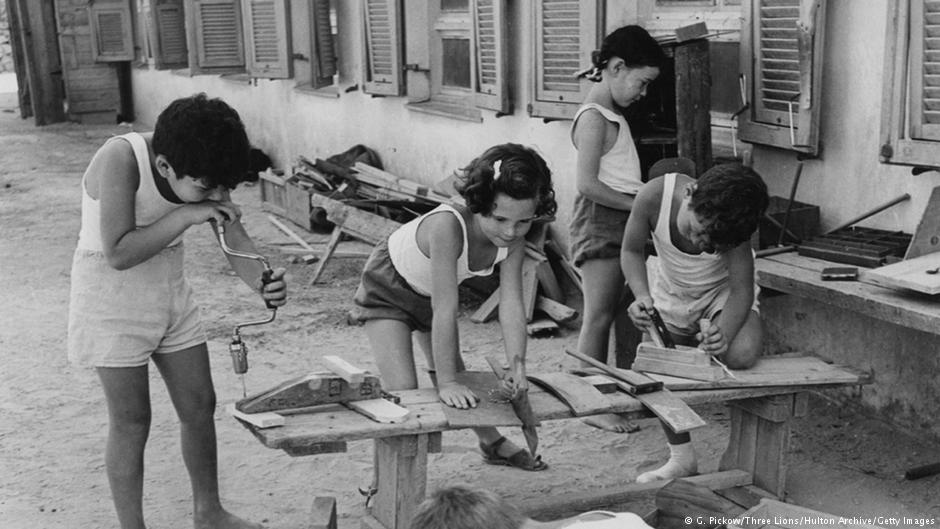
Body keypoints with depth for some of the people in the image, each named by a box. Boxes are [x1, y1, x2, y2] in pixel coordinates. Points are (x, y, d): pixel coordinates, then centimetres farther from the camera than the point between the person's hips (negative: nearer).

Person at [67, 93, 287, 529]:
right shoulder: (119, 159, -28)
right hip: (111, 295, -6)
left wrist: (263, 282, -32)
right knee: (131, 421, 0)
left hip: (170, 289, 6)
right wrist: (188, 214, -34)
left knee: (200, 405, 11)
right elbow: (119, 253, -32)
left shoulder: (200, 171, -11)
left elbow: (235, 240, -12)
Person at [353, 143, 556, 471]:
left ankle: (492, 443, 40)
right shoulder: (448, 226, -44)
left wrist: (517, 365, -34)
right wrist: (446, 383, -40)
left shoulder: (513, 238, -24)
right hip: (388, 290, -6)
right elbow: (444, 311, -43)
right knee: (403, 393, -15)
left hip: (429, 296, 6)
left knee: (456, 374, 18)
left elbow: (511, 305, -23)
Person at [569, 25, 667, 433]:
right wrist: (638, 205, -16)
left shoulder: (612, 116, 15)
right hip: (600, 220, -10)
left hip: (624, 219, 10)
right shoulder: (593, 118, -14)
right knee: (599, 315, -4)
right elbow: (588, 184, -20)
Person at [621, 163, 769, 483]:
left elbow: (742, 289, -27)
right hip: (669, 289, 3)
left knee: (742, 354, -30)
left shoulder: (730, 226, -35)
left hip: (723, 289, -2)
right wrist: (642, 296, -32)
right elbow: (632, 251, -15)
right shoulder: (655, 195, -33)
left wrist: (723, 333, -46)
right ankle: (681, 458, 19)